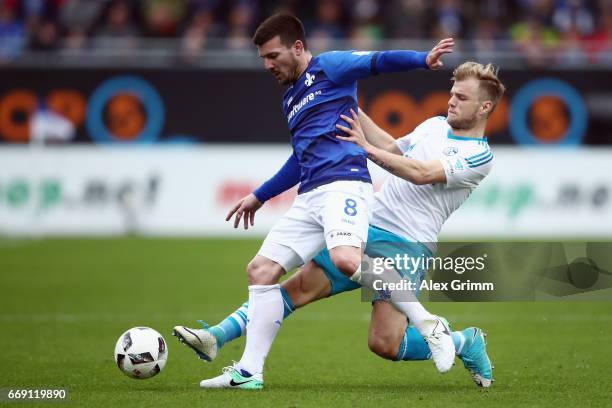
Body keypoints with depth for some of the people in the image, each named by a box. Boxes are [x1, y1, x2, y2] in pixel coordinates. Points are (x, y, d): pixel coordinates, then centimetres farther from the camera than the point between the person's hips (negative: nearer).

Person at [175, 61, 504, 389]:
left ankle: (466, 344, 7)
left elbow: (422, 174, -20)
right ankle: (217, 337, -9)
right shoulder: (434, 125, 17)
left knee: (385, 344, -15)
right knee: (298, 287, -6)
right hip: (363, 228, 7)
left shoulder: (480, 156, -7)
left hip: (404, 246, -7)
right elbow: (392, 148, 32)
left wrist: (367, 148, -26)